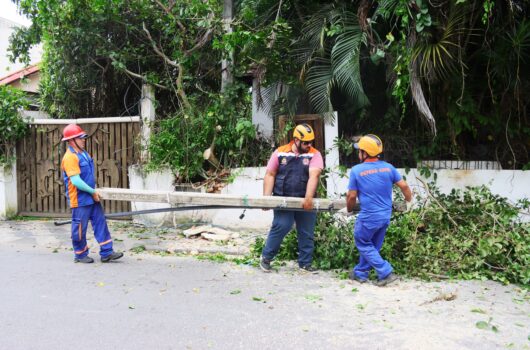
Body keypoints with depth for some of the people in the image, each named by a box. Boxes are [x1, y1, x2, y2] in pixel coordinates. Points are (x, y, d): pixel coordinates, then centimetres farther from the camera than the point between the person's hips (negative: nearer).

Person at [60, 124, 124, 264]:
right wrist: (93, 192, -17)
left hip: (91, 197, 9)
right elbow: (76, 181, -24)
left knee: (100, 223, 7)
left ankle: (106, 253, 10)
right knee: (80, 227, 4)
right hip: (80, 199, -9)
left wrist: (94, 191, 12)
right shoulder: (70, 157, -18)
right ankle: (80, 255, 20)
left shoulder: (83, 153, 11)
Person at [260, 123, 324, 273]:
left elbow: (313, 176, -15)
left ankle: (305, 263, 24)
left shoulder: (314, 155, -2)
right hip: (283, 199, -2)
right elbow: (270, 175, 3)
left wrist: (308, 198, -28)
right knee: (281, 226, -14)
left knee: (307, 232, 7)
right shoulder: (280, 152, 1)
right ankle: (266, 257, 5)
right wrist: (266, 198, -6)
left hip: (305, 201, 2)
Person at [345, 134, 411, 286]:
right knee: (373, 245, 19)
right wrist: (409, 201, 21)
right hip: (386, 215, 6)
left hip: (369, 216, -6)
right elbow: (404, 186, 2)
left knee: (363, 244, 12)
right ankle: (360, 273, 31)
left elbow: (352, 196, -7)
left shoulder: (356, 170, -12)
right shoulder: (388, 167, 0)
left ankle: (386, 272, 4)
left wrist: (349, 210, 12)